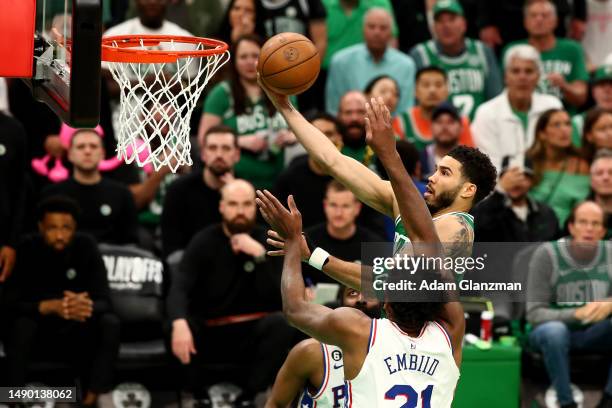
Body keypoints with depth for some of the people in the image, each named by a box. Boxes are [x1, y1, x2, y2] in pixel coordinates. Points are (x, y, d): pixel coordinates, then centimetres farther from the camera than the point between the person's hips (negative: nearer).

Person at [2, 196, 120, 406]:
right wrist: (50, 306, -41)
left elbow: (104, 301, -17)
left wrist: (87, 307, -43)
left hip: (74, 334, 2)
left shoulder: (85, 246, -11)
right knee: (21, 325, -34)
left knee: (110, 323, -26)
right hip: (35, 335, -2)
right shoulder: (26, 249, -15)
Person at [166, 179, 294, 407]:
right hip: (210, 336, -1)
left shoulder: (265, 241, 3)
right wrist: (179, 323, -39)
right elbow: (179, 289, -18)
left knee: (280, 324, -30)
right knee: (176, 328, -31)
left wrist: (260, 255, -22)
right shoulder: (204, 242, -2)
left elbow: (276, 299, -10)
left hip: (251, 337, 1)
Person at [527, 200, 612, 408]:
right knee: (554, 330, -38)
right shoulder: (547, 254, -12)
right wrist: (576, 314, -31)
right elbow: (535, 313, -15)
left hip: (594, 335, 3)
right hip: (558, 328, -3)